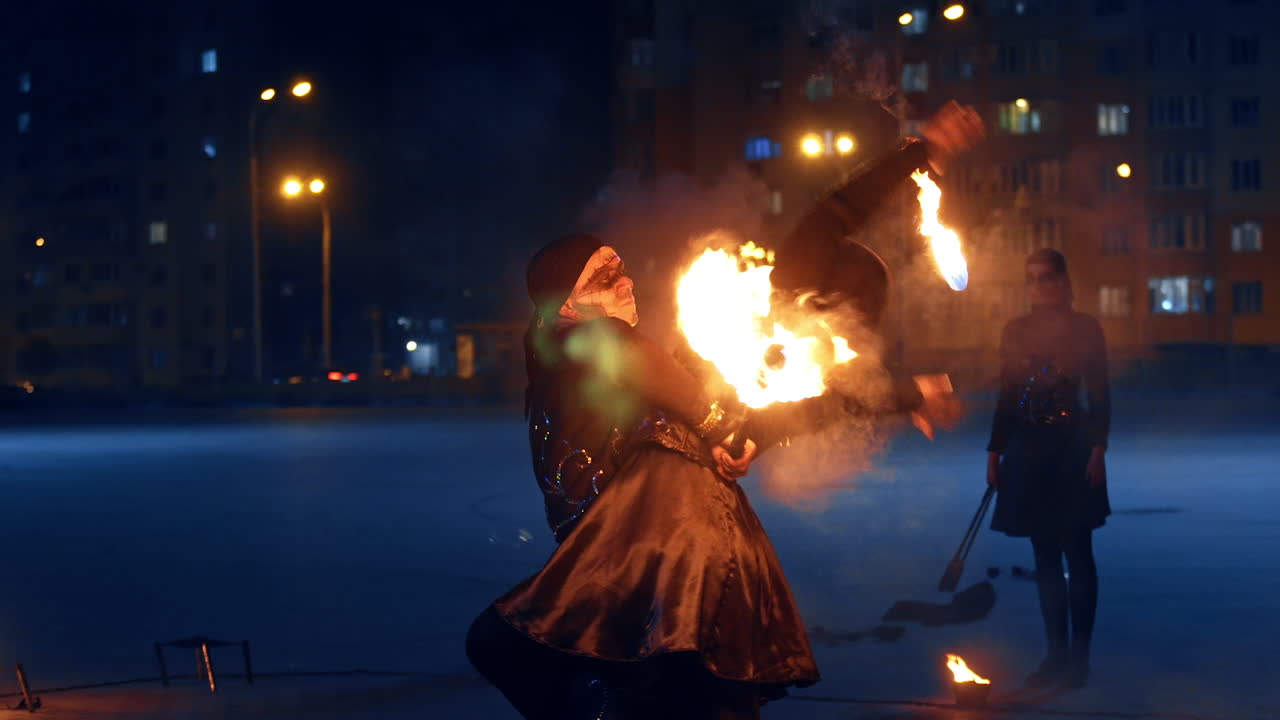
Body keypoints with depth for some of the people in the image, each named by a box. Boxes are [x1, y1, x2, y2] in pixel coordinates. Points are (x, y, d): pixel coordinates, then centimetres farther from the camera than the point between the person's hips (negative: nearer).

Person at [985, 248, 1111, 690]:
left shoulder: (1084, 329, -2)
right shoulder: (1015, 332, 7)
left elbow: (1100, 395, -3)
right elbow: (1007, 398, 11)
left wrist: (1098, 447, -13)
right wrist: (995, 451, 7)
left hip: (1071, 448, -4)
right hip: (1027, 450, 4)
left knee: (1076, 554, -1)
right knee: (1045, 558, 7)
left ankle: (1079, 655, 4)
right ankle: (1057, 652, 13)